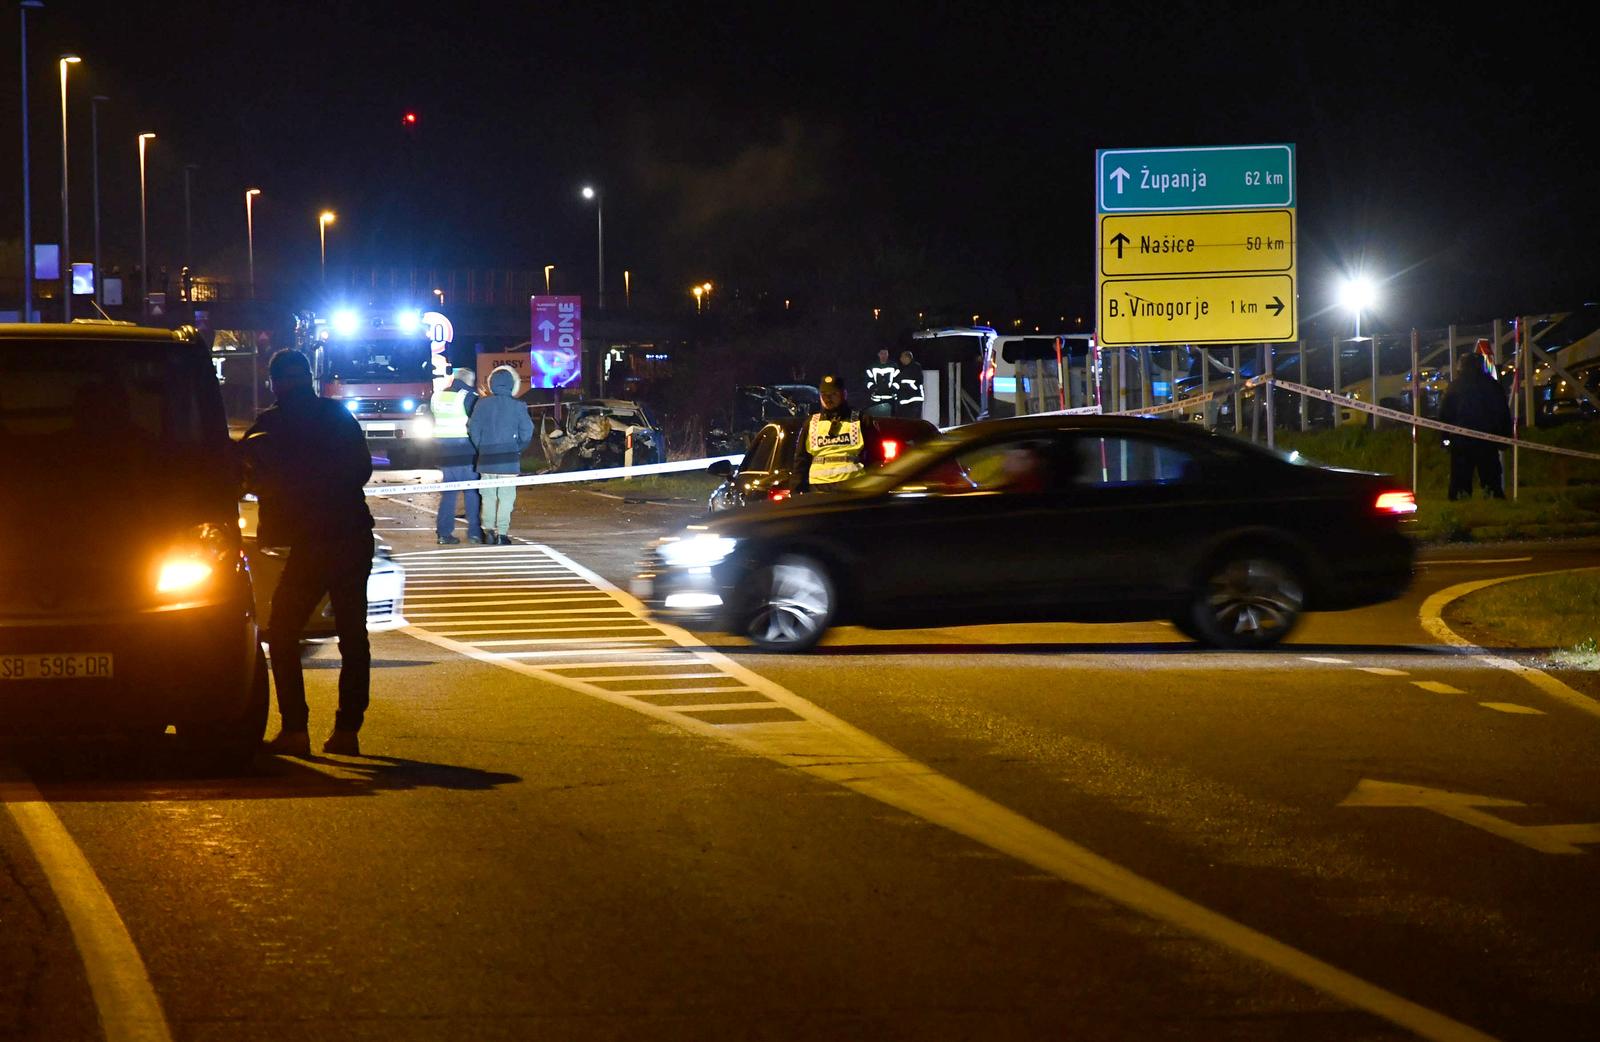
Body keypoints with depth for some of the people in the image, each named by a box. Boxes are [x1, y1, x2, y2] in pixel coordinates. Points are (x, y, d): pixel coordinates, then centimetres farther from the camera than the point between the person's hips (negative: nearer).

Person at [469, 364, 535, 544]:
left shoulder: (483, 404, 0)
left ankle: (489, 529, 5)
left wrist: (481, 448, 7)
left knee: (488, 496, 11)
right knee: (506, 496, 3)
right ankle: (502, 532, -1)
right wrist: (518, 449, 9)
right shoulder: (517, 406, -4)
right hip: (509, 458, -2)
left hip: (487, 458, 2)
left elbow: (473, 429, -3)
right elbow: (527, 432, -6)